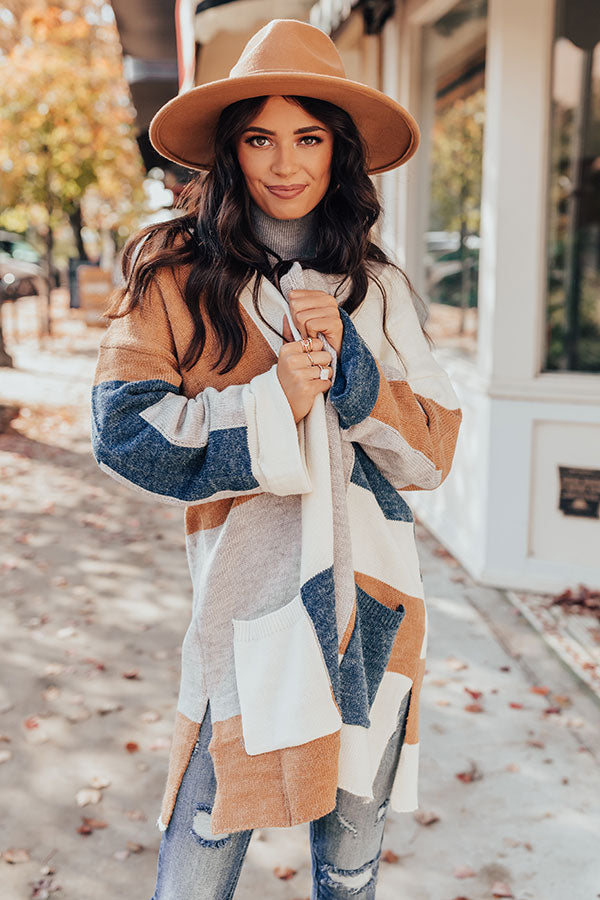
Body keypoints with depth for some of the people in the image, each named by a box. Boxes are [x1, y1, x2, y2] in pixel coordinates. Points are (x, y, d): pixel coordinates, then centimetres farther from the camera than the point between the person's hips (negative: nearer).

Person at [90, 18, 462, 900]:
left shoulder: (376, 286, 7)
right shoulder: (176, 272, -2)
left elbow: (430, 455, 2)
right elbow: (122, 428, -8)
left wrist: (345, 357, -12)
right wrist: (269, 404, -16)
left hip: (371, 602, 3)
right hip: (248, 603, -3)